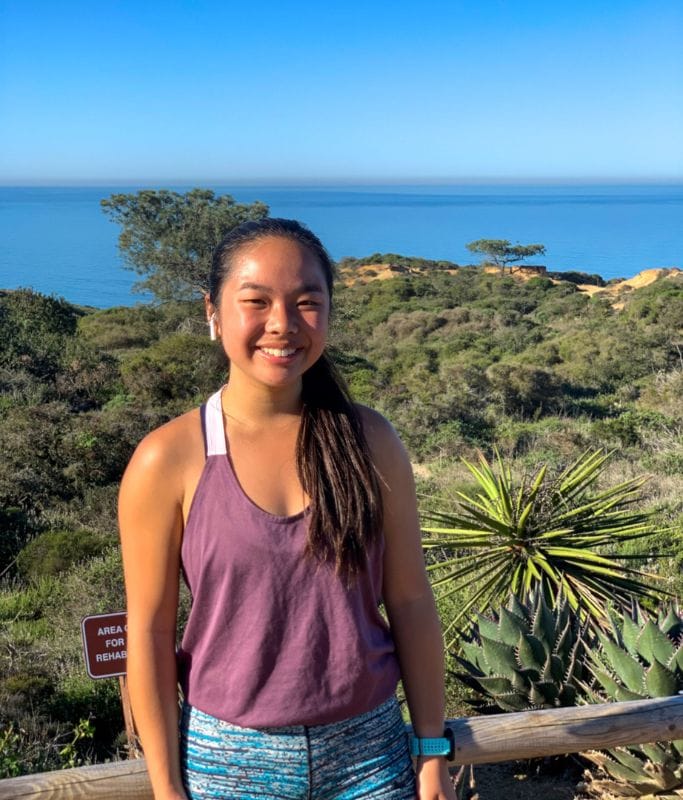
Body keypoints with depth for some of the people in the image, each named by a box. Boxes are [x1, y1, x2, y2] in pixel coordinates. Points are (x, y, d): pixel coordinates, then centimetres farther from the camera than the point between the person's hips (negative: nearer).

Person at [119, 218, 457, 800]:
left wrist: (432, 753, 0)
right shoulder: (168, 460, -12)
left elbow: (410, 603, -2)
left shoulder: (371, 442, -7)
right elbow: (150, 632, -7)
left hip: (370, 751, 2)